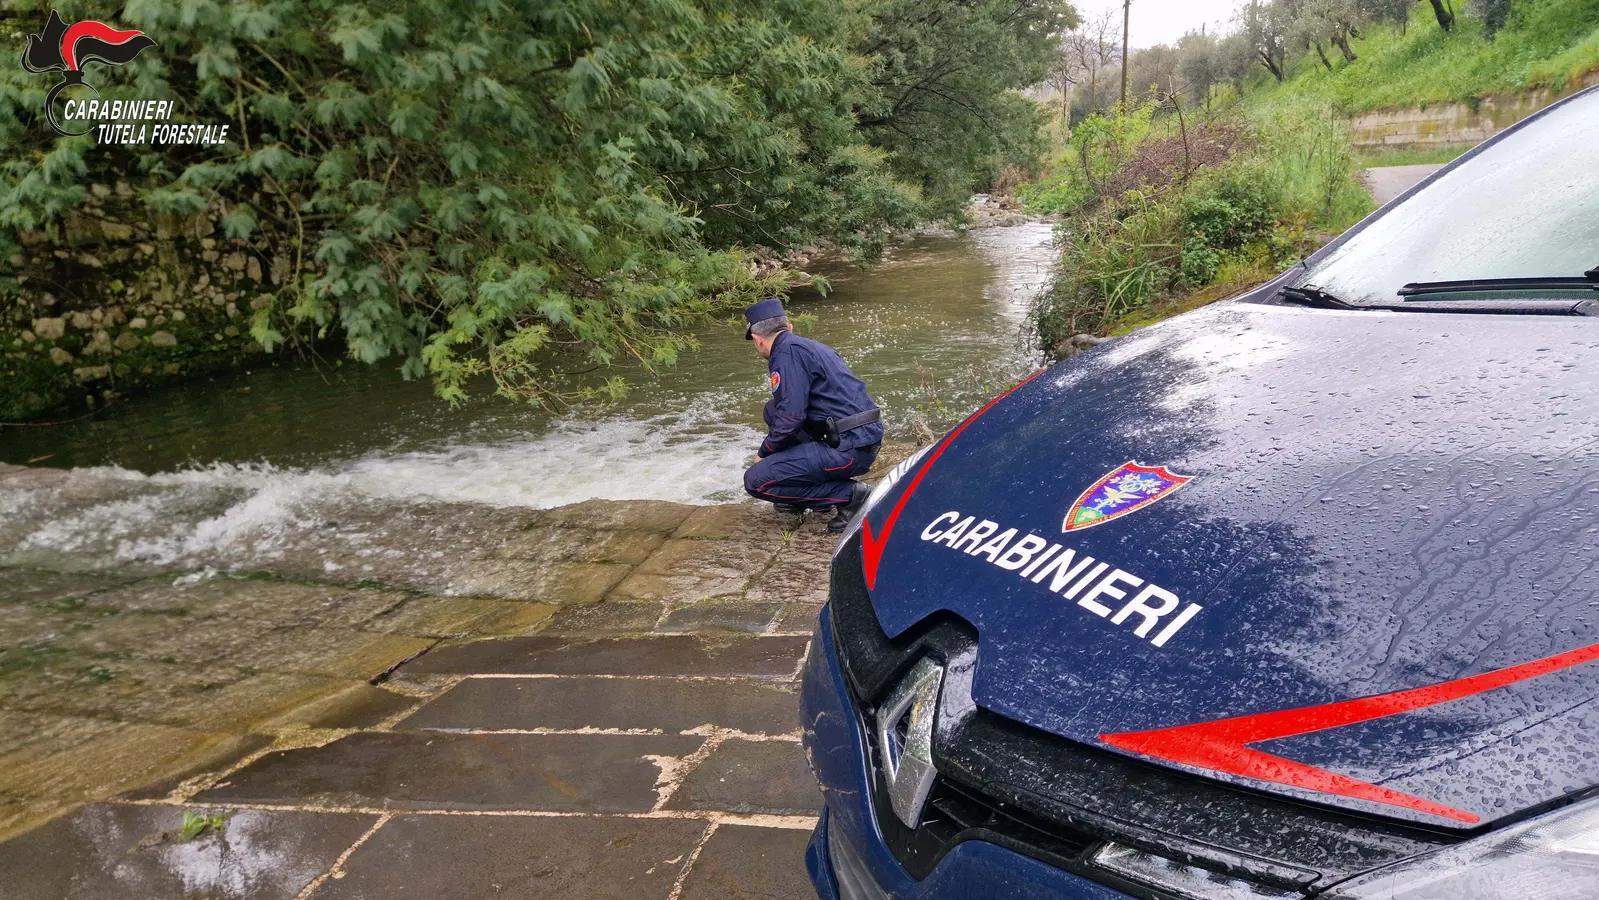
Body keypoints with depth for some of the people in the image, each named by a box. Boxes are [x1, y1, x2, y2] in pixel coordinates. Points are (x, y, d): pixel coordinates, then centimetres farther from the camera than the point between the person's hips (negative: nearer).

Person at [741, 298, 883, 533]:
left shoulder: (787, 352, -10)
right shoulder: (812, 346, 19)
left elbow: (791, 416, -18)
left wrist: (764, 453, 1)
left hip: (849, 448, -9)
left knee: (756, 480, -7)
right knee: (773, 410, 20)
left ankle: (848, 495, -6)